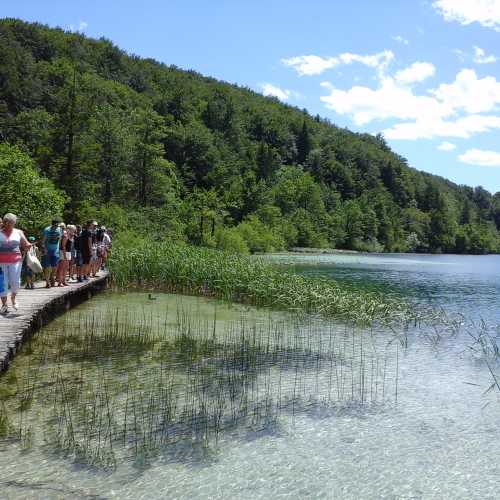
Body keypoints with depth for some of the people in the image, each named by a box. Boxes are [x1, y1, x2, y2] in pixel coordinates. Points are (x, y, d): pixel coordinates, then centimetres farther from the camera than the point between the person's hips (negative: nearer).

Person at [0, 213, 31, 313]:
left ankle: (13, 298, 22)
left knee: (15, 282, -6)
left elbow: (26, 245, 7)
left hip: (15, 261, 0)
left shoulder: (18, 232, 8)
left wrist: (27, 246, -14)